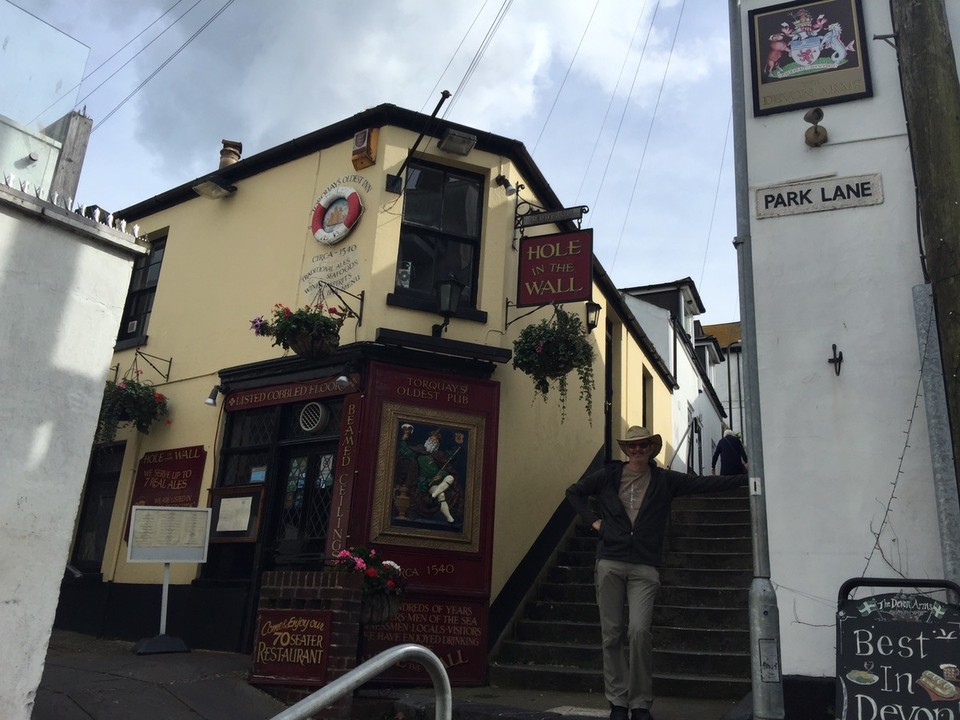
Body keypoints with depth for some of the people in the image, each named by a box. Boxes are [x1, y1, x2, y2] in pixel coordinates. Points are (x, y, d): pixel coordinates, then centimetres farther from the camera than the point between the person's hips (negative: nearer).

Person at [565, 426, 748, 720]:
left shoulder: (664, 480, 7)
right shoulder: (609, 475, 7)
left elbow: (705, 483, 3)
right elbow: (574, 492, 19)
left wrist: (747, 478, -4)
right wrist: (593, 520, 7)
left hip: (644, 568, -1)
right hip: (610, 563, 1)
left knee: (639, 632, -13)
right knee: (612, 635, 2)